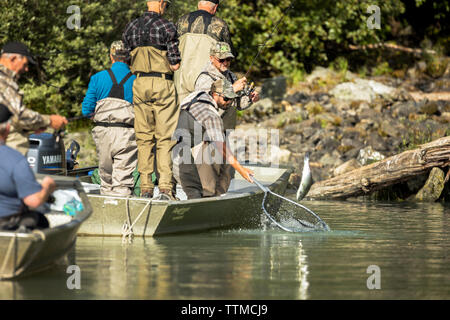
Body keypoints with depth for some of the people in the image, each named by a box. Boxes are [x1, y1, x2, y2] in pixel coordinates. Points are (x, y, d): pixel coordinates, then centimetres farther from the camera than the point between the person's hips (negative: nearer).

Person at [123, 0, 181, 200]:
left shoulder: (131, 28, 9)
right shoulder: (166, 27, -7)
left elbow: (129, 60, 10)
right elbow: (175, 65, -8)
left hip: (139, 84, 4)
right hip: (162, 84, -4)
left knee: (144, 138, 8)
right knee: (165, 138, -1)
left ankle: (145, 188, 7)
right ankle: (165, 187, -8)